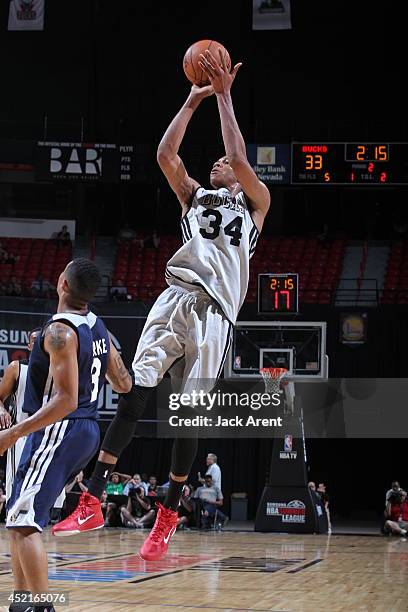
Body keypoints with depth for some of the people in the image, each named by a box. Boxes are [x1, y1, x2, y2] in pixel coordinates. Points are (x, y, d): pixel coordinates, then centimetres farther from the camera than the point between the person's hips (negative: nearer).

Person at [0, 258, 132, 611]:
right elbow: (124, 385, 19)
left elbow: (66, 401, -23)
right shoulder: (97, 327, 9)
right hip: (87, 431, 10)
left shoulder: (61, 332, -17)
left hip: (58, 432, -10)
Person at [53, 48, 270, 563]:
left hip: (215, 311, -3)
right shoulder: (194, 195, 27)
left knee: (189, 413, -4)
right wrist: (193, 101, 12)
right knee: (134, 393, -13)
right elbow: (165, 154, 11)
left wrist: (223, 96, 4)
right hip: (175, 297, 3)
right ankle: (93, 500, -20)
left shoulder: (254, 202, 17)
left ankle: (168, 515, 8)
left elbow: (240, 159, 0)